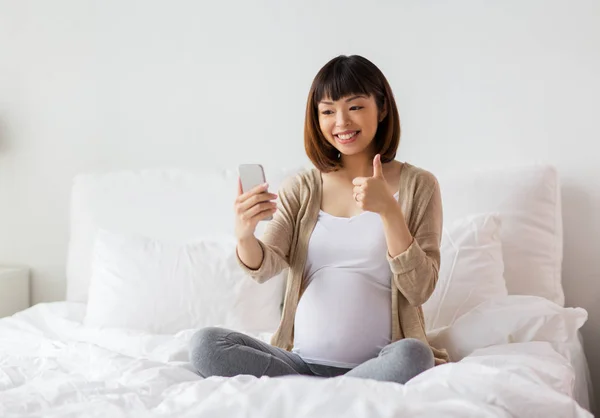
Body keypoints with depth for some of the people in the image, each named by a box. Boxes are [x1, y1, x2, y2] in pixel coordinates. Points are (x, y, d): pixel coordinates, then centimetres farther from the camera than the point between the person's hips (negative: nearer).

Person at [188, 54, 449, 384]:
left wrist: (388, 210, -17)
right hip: (300, 360, 3)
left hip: (378, 363, -2)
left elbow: (419, 289, -5)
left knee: (413, 355, -36)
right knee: (204, 344, -20)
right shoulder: (300, 189, 11)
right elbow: (265, 268, -2)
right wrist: (244, 234, -25)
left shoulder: (417, 185, 4)